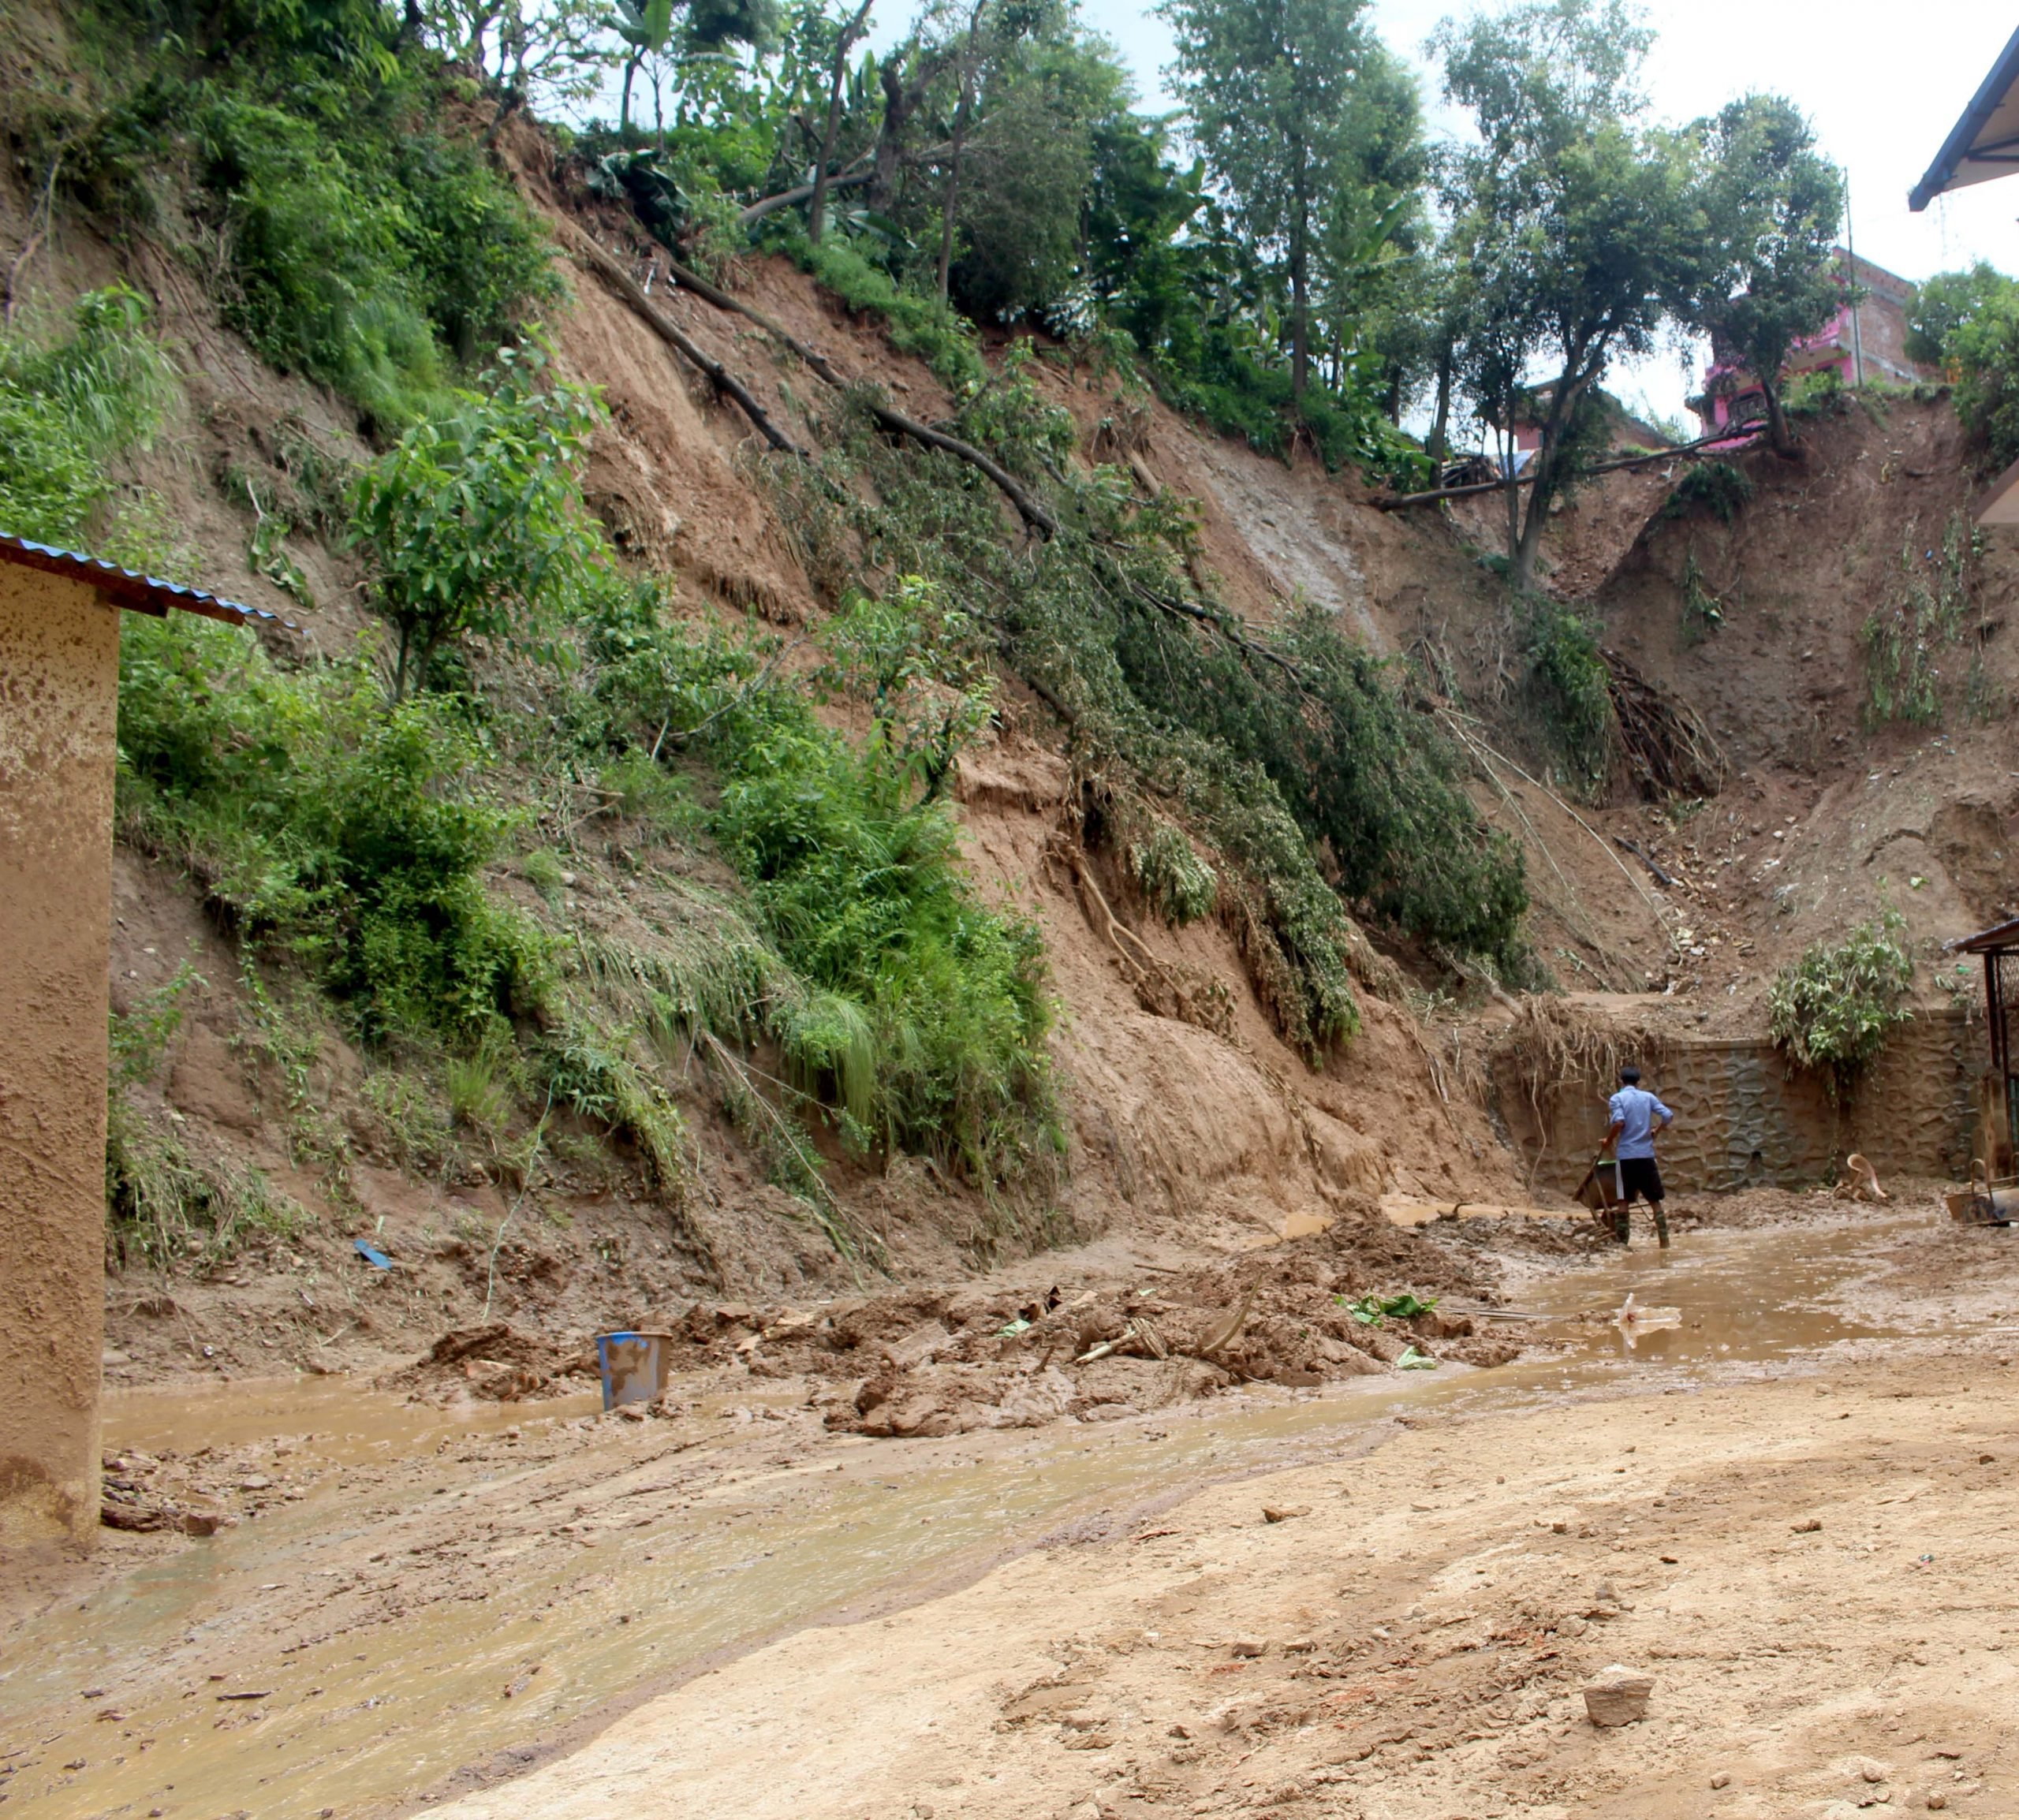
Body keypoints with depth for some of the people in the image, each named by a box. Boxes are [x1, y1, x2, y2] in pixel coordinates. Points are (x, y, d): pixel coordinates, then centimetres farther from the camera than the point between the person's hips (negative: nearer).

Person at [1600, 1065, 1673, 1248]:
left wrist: (1607, 1143, -3)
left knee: (1624, 1201, 2)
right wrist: (1657, 1130, 19)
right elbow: (1669, 1116, 1)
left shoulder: (1617, 1098, -1)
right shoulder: (1648, 1097, 8)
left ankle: (1622, 1242, 0)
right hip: (1646, 1154, 2)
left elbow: (1619, 1122, -16)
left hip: (1626, 1154, -2)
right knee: (1654, 1200, 9)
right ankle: (1664, 1240, 5)